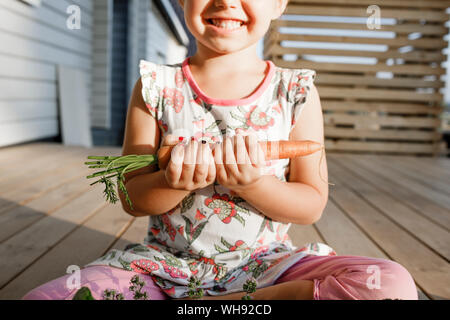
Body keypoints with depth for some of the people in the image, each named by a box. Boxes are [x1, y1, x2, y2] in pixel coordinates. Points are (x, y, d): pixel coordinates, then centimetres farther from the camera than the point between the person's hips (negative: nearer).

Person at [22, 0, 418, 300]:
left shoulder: (296, 92, -2)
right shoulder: (156, 87, -1)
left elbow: (312, 205, -2)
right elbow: (131, 197, -1)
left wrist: (252, 183, -21)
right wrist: (176, 183, -23)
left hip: (265, 263, 1)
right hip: (166, 264, 1)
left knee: (393, 284, -24)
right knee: (42, 295, -22)